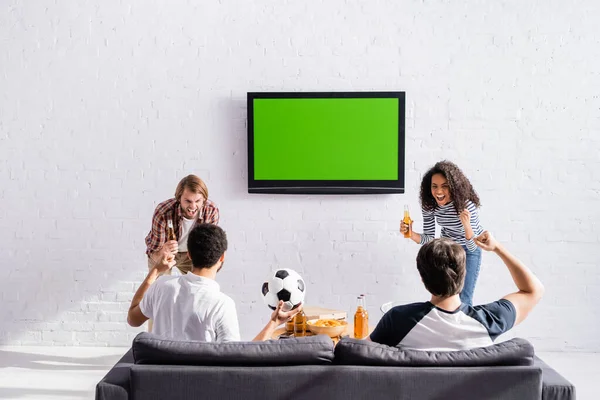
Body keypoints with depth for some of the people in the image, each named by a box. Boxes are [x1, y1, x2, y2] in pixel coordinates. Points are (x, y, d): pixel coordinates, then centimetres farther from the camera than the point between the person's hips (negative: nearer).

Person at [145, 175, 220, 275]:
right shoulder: (162, 212, -38)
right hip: (161, 254, -2)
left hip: (191, 253, 2)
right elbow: (154, 254, -31)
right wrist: (163, 252, -53)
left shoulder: (211, 210, -30)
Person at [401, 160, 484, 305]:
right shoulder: (429, 204, -22)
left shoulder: (467, 205, -35)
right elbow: (429, 238, -15)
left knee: (463, 299, -3)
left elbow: (472, 247, -33)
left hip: (469, 249, -4)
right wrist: (412, 234, -35)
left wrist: (467, 226, -53)